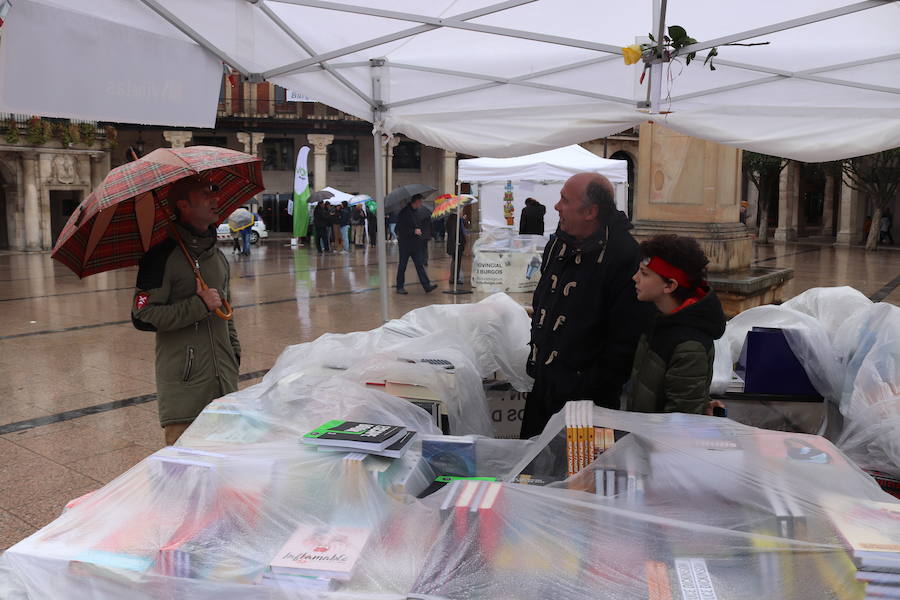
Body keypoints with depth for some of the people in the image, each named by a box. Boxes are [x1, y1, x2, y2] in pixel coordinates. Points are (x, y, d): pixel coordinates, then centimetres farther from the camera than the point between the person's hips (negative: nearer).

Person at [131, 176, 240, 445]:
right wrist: (199, 305, -17)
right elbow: (143, 317, -15)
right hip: (184, 386, -6)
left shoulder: (218, 256, 15)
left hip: (225, 383, 7)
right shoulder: (163, 256, -9)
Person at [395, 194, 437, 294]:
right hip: (405, 244, -6)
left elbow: (422, 225, 24)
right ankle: (400, 287, 14)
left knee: (420, 265, 1)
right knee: (402, 266, 4)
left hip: (416, 244, 6)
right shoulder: (404, 212, -11)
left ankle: (427, 285, -4)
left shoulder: (419, 212, 11)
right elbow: (400, 228, -15)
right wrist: (414, 231, -20)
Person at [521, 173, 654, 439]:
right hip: (543, 387, 8)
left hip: (586, 397, -8)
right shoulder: (558, 245, 8)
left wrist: (596, 386, -17)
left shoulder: (624, 257, -19)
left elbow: (626, 339, -19)